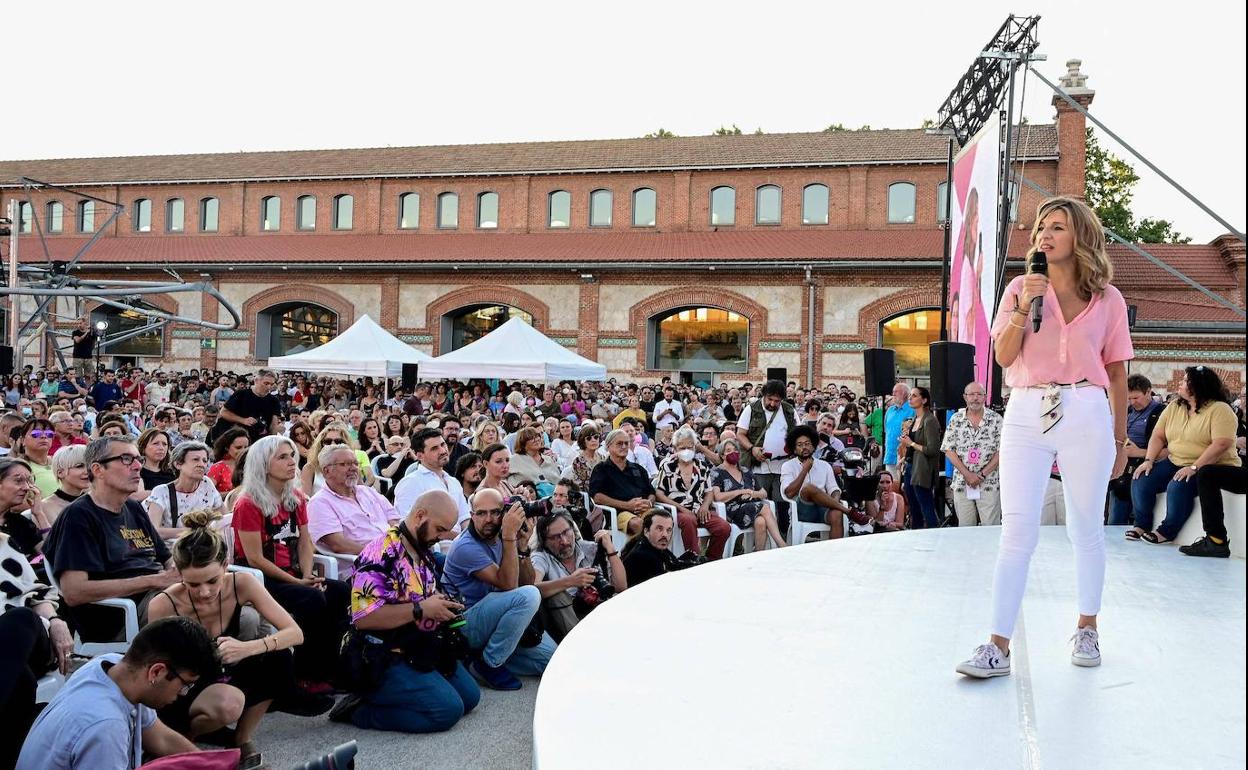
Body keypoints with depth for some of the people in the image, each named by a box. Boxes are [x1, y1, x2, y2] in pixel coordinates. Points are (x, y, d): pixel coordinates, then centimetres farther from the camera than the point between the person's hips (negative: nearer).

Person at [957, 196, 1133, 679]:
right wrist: (1024, 308, -14)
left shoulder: (1108, 299, 7)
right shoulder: (1021, 287, 8)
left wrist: (1120, 439, 11)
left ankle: (1087, 630, 27)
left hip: (1086, 416, 0)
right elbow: (1003, 357, 0)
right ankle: (998, 646, -5)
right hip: (1026, 415, 0)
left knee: (1086, 529, 9)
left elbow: (1117, 374, 11)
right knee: (1016, 531, -4)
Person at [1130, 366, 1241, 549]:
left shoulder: (1220, 410, -12)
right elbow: (1158, 436, 6)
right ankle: (1143, 524, 6)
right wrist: (1149, 460, -9)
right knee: (1141, 480, -11)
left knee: (1178, 487, -32)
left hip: (1211, 466, -7)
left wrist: (1194, 468, -30)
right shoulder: (1174, 407, 9)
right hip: (1175, 463, 7)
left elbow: (1222, 444, -24)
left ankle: (1168, 531, -11)